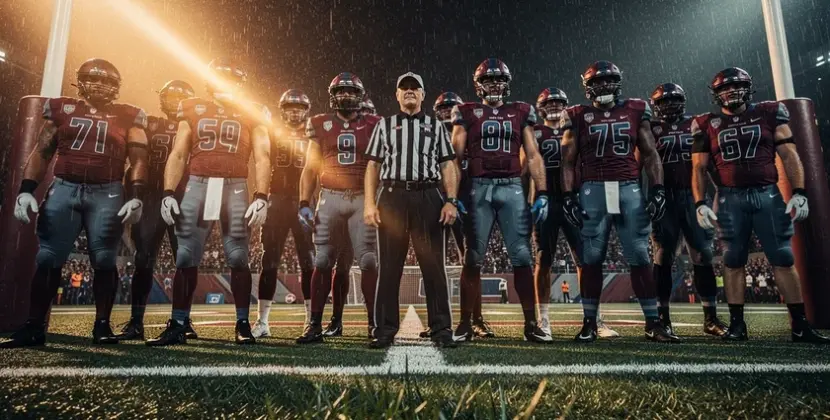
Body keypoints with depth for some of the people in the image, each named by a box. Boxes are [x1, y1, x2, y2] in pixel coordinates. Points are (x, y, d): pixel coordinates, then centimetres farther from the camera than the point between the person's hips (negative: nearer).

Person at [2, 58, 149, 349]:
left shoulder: (128, 117, 7)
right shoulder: (61, 109, 12)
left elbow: (138, 160, 3)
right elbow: (42, 152, 12)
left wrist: (136, 197, -9)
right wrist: (26, 190, 3)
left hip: (107, 194, -2)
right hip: (63, 189, 2)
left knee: (104, 261, -3)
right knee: (47, 259, 1)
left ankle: (102, 325, 5)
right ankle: (34, 326, 9)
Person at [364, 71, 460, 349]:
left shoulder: (436, 126, 17)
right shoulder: (384, 125, 17)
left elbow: (447, 166, 10)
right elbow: (373, 167, 11)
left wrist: (451, 201, -4)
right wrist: (369, 204, -1)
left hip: (428, 197, 0)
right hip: (392, 196, 0)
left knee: (434, 265, 0)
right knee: (389, 266, 2)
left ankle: (441, 329, 8)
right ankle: (385, 330, 9)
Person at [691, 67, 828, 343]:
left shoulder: (769, 113, 8)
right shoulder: (707, 124, 7)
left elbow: (789, 156, 5)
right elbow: (699, 168, 6)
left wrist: (799, 193, -4)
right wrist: (700, 203, -5)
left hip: (768, 194, 0)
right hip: (730, 198, 0)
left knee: (784, 260, 2)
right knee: (733, 262, 2)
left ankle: (800, 325, 10)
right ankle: (737, 324, 9)